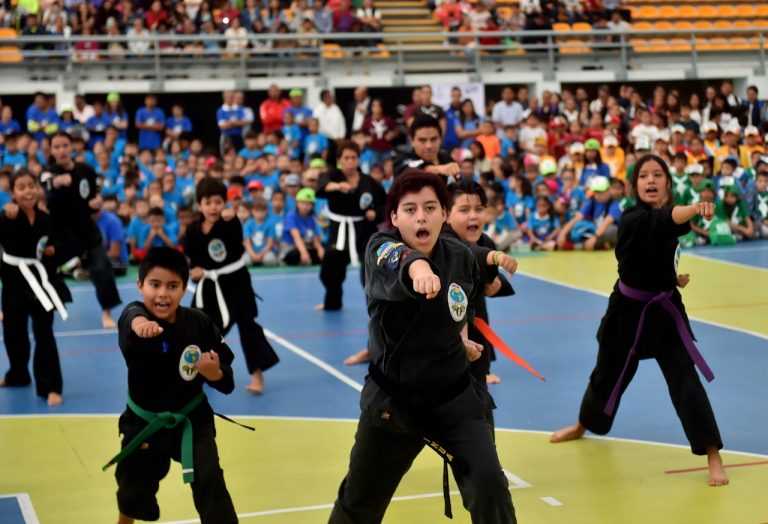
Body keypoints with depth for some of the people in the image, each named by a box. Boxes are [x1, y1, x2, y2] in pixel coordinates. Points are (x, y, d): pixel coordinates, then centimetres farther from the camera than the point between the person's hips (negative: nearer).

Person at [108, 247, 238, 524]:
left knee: (209, 481, -14)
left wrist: (215, 373, -30)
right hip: (145, 423, 1)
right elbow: (132, 316, -49)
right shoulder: (135, 314, -21)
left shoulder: (199, 323, -16)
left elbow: (226, 380, -7)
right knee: (133, 485, 22)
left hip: (191, 420, -1)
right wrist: (139, 322, -73)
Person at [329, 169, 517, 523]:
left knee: (489, 486, -16)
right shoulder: (381, 249, -17)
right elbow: (399, 262, -46)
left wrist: (462, 337, 5)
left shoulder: (461, 256, -6)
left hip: (454, 396, 1)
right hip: (392, 400, -1)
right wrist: (418, 269, -67)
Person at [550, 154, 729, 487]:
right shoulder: (634, 220, -20)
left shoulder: (662, 217, 1)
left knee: (685, 380, -9)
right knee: (608, 375, 17)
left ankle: (713, 457, -6)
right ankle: (584, 425, 47)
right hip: (629, 309, -3)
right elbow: (665, 219, -43)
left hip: (665, 309, 3)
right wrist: (696, 208, -62)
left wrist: (672, 277, -2)